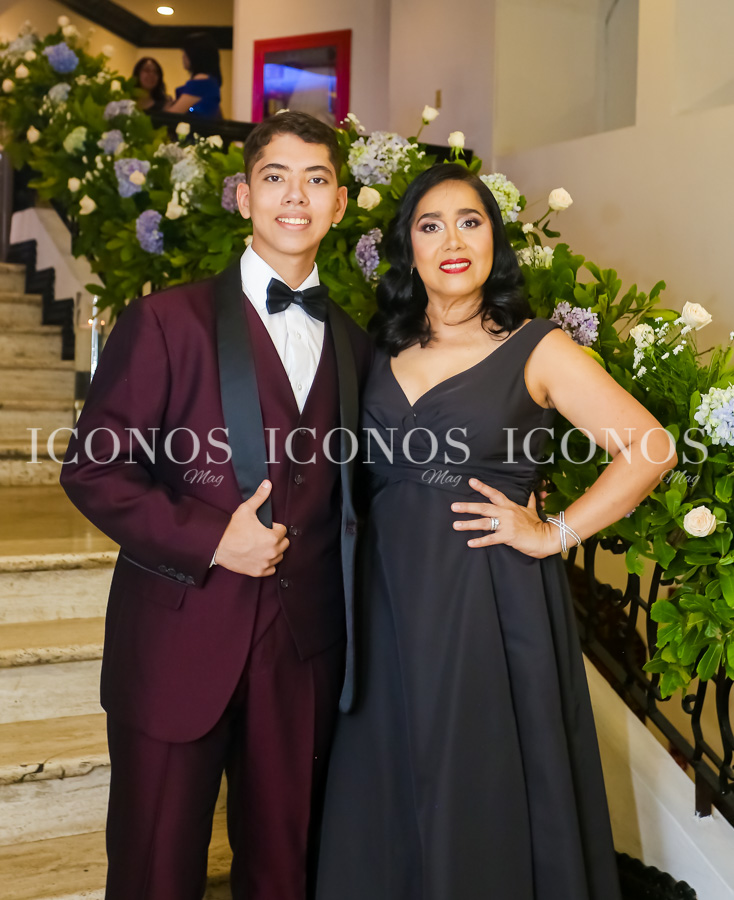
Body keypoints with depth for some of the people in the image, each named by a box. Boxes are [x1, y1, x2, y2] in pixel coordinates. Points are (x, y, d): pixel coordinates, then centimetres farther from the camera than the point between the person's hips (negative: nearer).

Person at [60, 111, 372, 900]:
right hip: (177, 647, -3)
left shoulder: (353, 344, 11)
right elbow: (92, 469, -7)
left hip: (303, 653, 4)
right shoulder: (169, 320, -4)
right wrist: (210, 539, -16)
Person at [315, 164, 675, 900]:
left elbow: (648, 447, -5)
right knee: (388, 797, 12)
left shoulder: (536, 350, -1)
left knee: (483, 803, 7)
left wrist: (554, 534, -9)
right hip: (391, 604, 4)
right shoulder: (381, 353, 10)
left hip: (491, 604, -3)